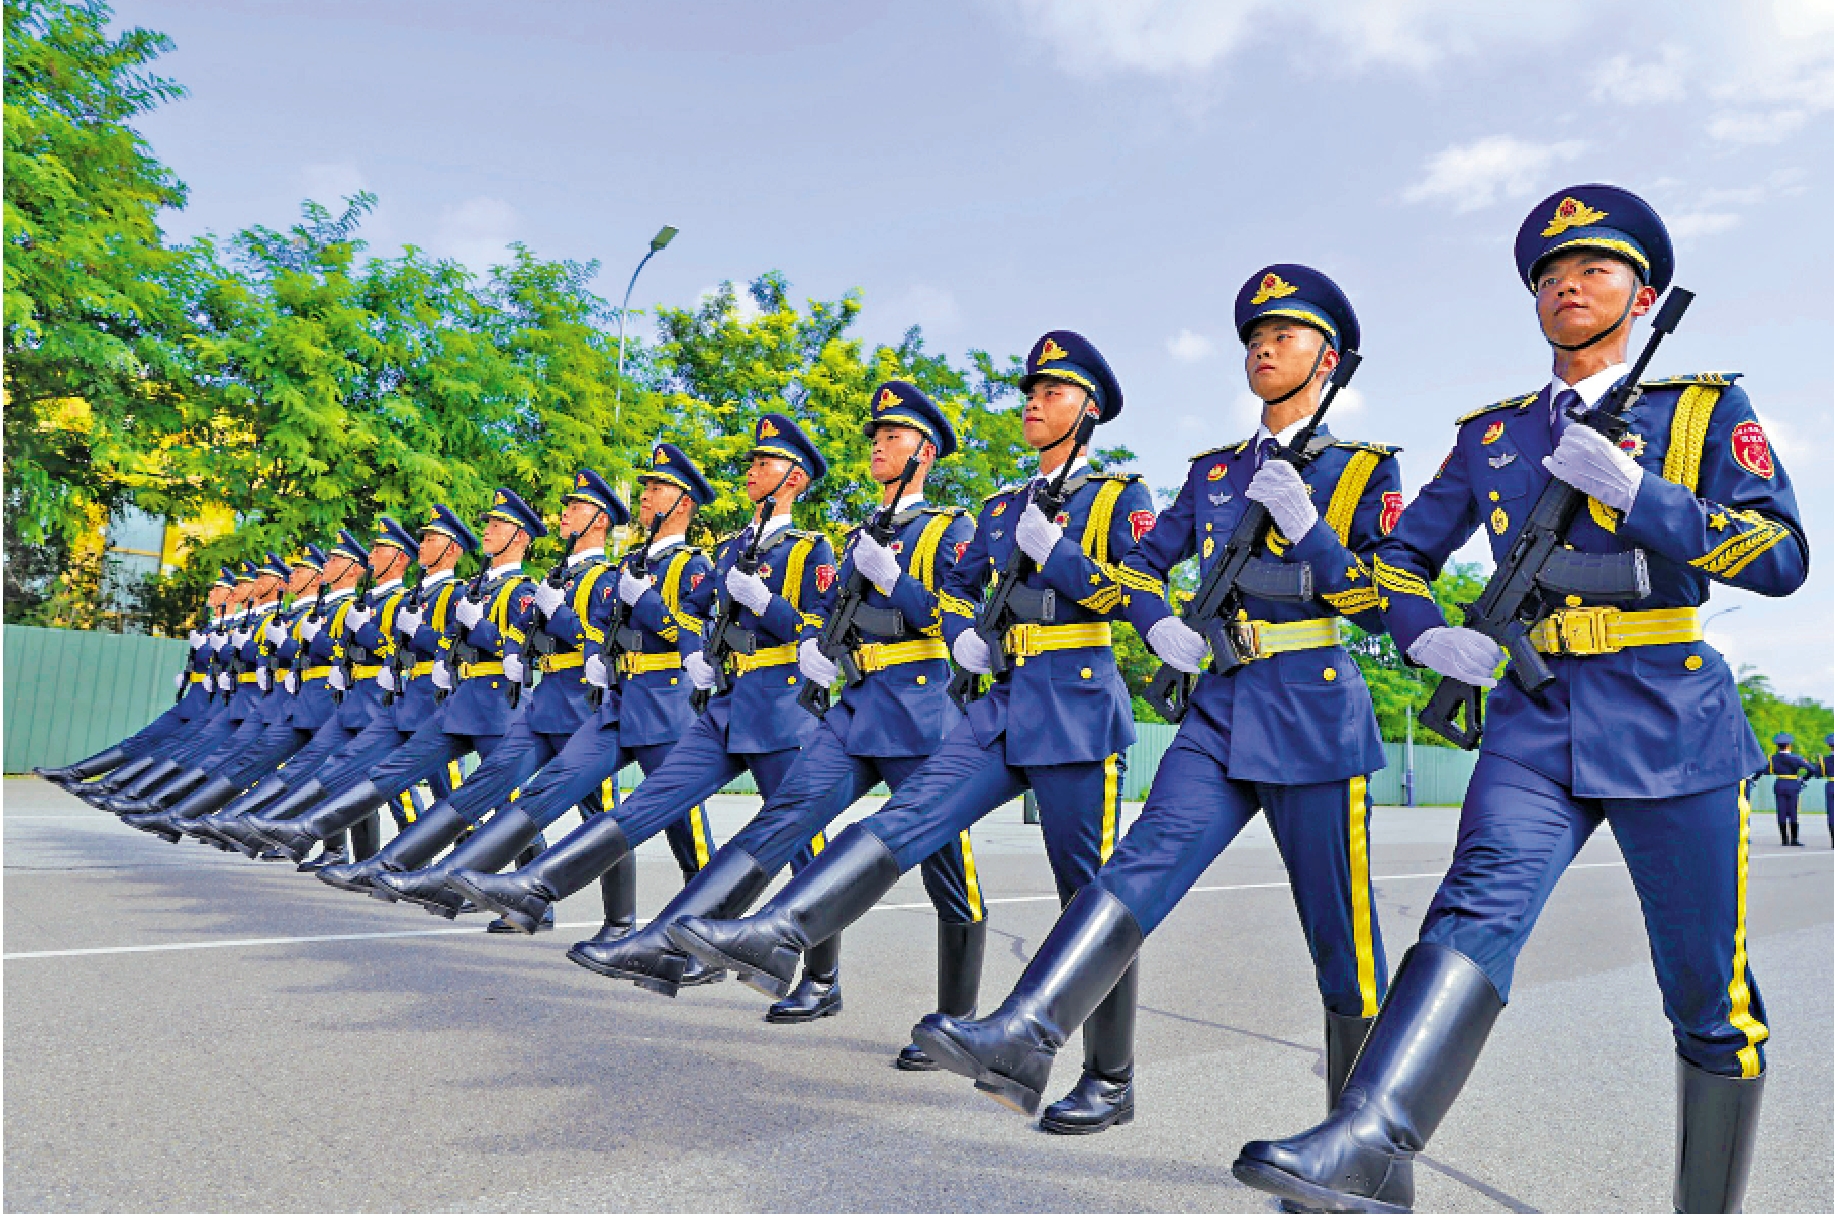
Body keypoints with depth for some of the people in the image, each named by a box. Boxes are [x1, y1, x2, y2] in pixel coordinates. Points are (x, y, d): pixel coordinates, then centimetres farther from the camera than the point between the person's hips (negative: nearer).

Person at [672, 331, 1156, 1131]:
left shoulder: (1120, 498, 3)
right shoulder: (1001, 508, 19)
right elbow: (957, 589, 27)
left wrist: (1054, 549, -13)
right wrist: (962, 635, 6)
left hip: (1079, 704, -5)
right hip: (1005, 699, 5)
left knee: (1091, 891, -1)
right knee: (909, 815, -12)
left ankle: (1111, 1081, 11)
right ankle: (776, 937, -24)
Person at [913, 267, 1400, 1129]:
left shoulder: (1363, 469, 4)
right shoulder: (1213, 473, 16)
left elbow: (1387, 607, -2)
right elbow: (1141, 564, 23)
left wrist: (1307, 529, -14)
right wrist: (1158, 625, 3)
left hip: (1314, 711, -3)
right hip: (1220, 704, 4)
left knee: (1338, 929, 3)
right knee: (1146, 860, -14)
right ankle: (1023, 1040, -25)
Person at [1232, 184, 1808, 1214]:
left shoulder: (1707, 408, 7)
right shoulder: (1491, 435, 14)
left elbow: (1782, 557, -5)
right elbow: (1401, 558, 19)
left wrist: (1632, 489, -16)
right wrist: (1427, 635, -1)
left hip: (1671, 720, -1)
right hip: (1533, 721, 1)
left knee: (1705, 991, 5)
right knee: (1478, 908, -20)